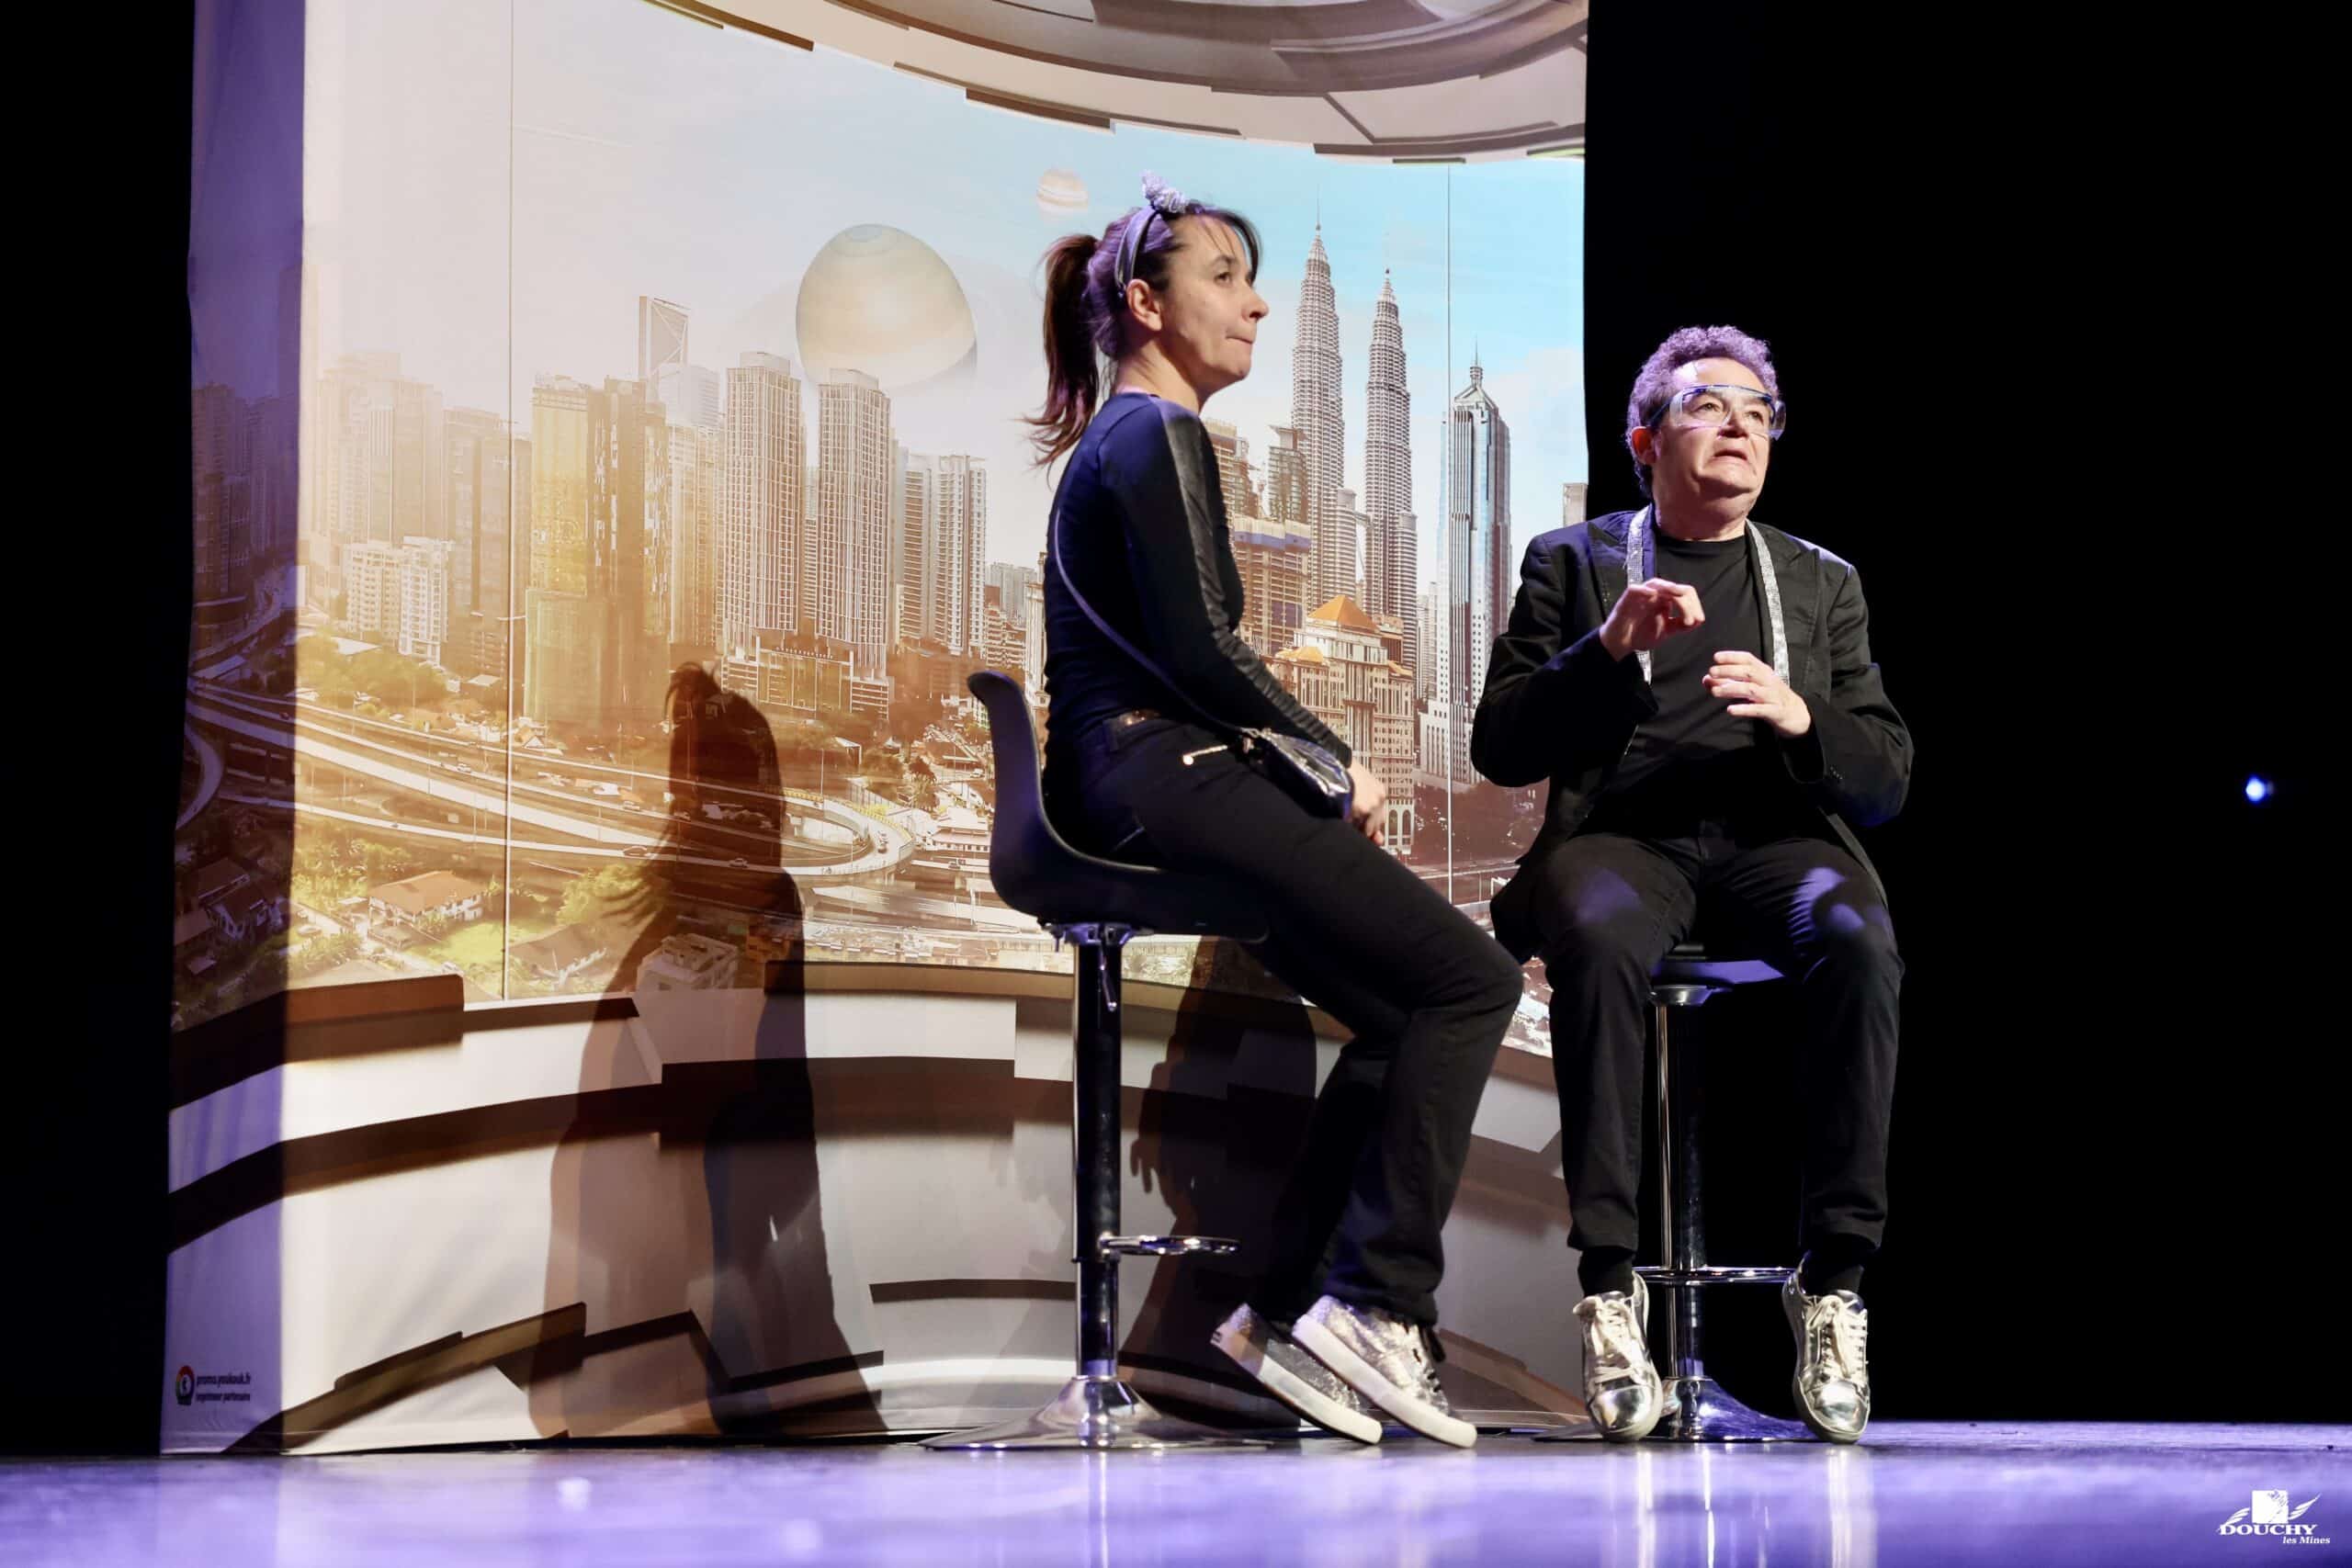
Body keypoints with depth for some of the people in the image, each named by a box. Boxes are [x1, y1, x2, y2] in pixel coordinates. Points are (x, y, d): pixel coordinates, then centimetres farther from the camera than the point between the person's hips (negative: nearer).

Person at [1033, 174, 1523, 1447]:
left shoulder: (1114, 443, 24)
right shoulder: (1159, 436, -7)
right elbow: (1200, 648, -17)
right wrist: (1336, 762, -6)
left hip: (1127, 789, 11)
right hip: (1162, 782, -11)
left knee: (1402, 1016, 12)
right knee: (1470, 981, -13)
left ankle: (1287, 1311, 7)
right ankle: (1373, 1310, -16)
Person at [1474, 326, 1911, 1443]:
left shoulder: (1822, 583, 22)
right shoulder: (1573, 563, 16)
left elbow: (1887, 778, 13)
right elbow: (1501, 749, 6)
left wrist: (1801, 718, -8)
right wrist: (1607, 650, -9)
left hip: (1775, 838, 2)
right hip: (1622, 836, -2)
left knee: (1856, 941, -34)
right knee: (1599, 937, -38)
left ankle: (1834, 1278, -30)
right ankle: (1609, 1285, -35)